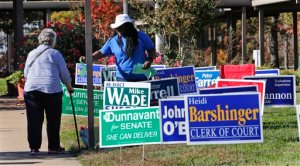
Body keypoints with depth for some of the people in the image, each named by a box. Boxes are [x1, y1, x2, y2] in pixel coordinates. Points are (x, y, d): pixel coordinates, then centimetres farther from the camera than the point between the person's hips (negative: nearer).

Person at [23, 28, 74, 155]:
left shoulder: (31, 54, 14)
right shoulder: (55, 54, 2)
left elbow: (25, 73, 20)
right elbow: (64, 74, 3)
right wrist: (69, 87, 19)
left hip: (31, 89, 3)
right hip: (52, 90, -3)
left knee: (34, 120, 3)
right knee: (53, 120, 7)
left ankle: (34, 147, 0)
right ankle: (53, 147, 13)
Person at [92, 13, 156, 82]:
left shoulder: (141, 36, -1)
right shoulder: (113, 41, 2)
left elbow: (151, 49, 7)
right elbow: (101, 53, 4)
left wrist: (149, 60, -10)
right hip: (123, 79, 1)